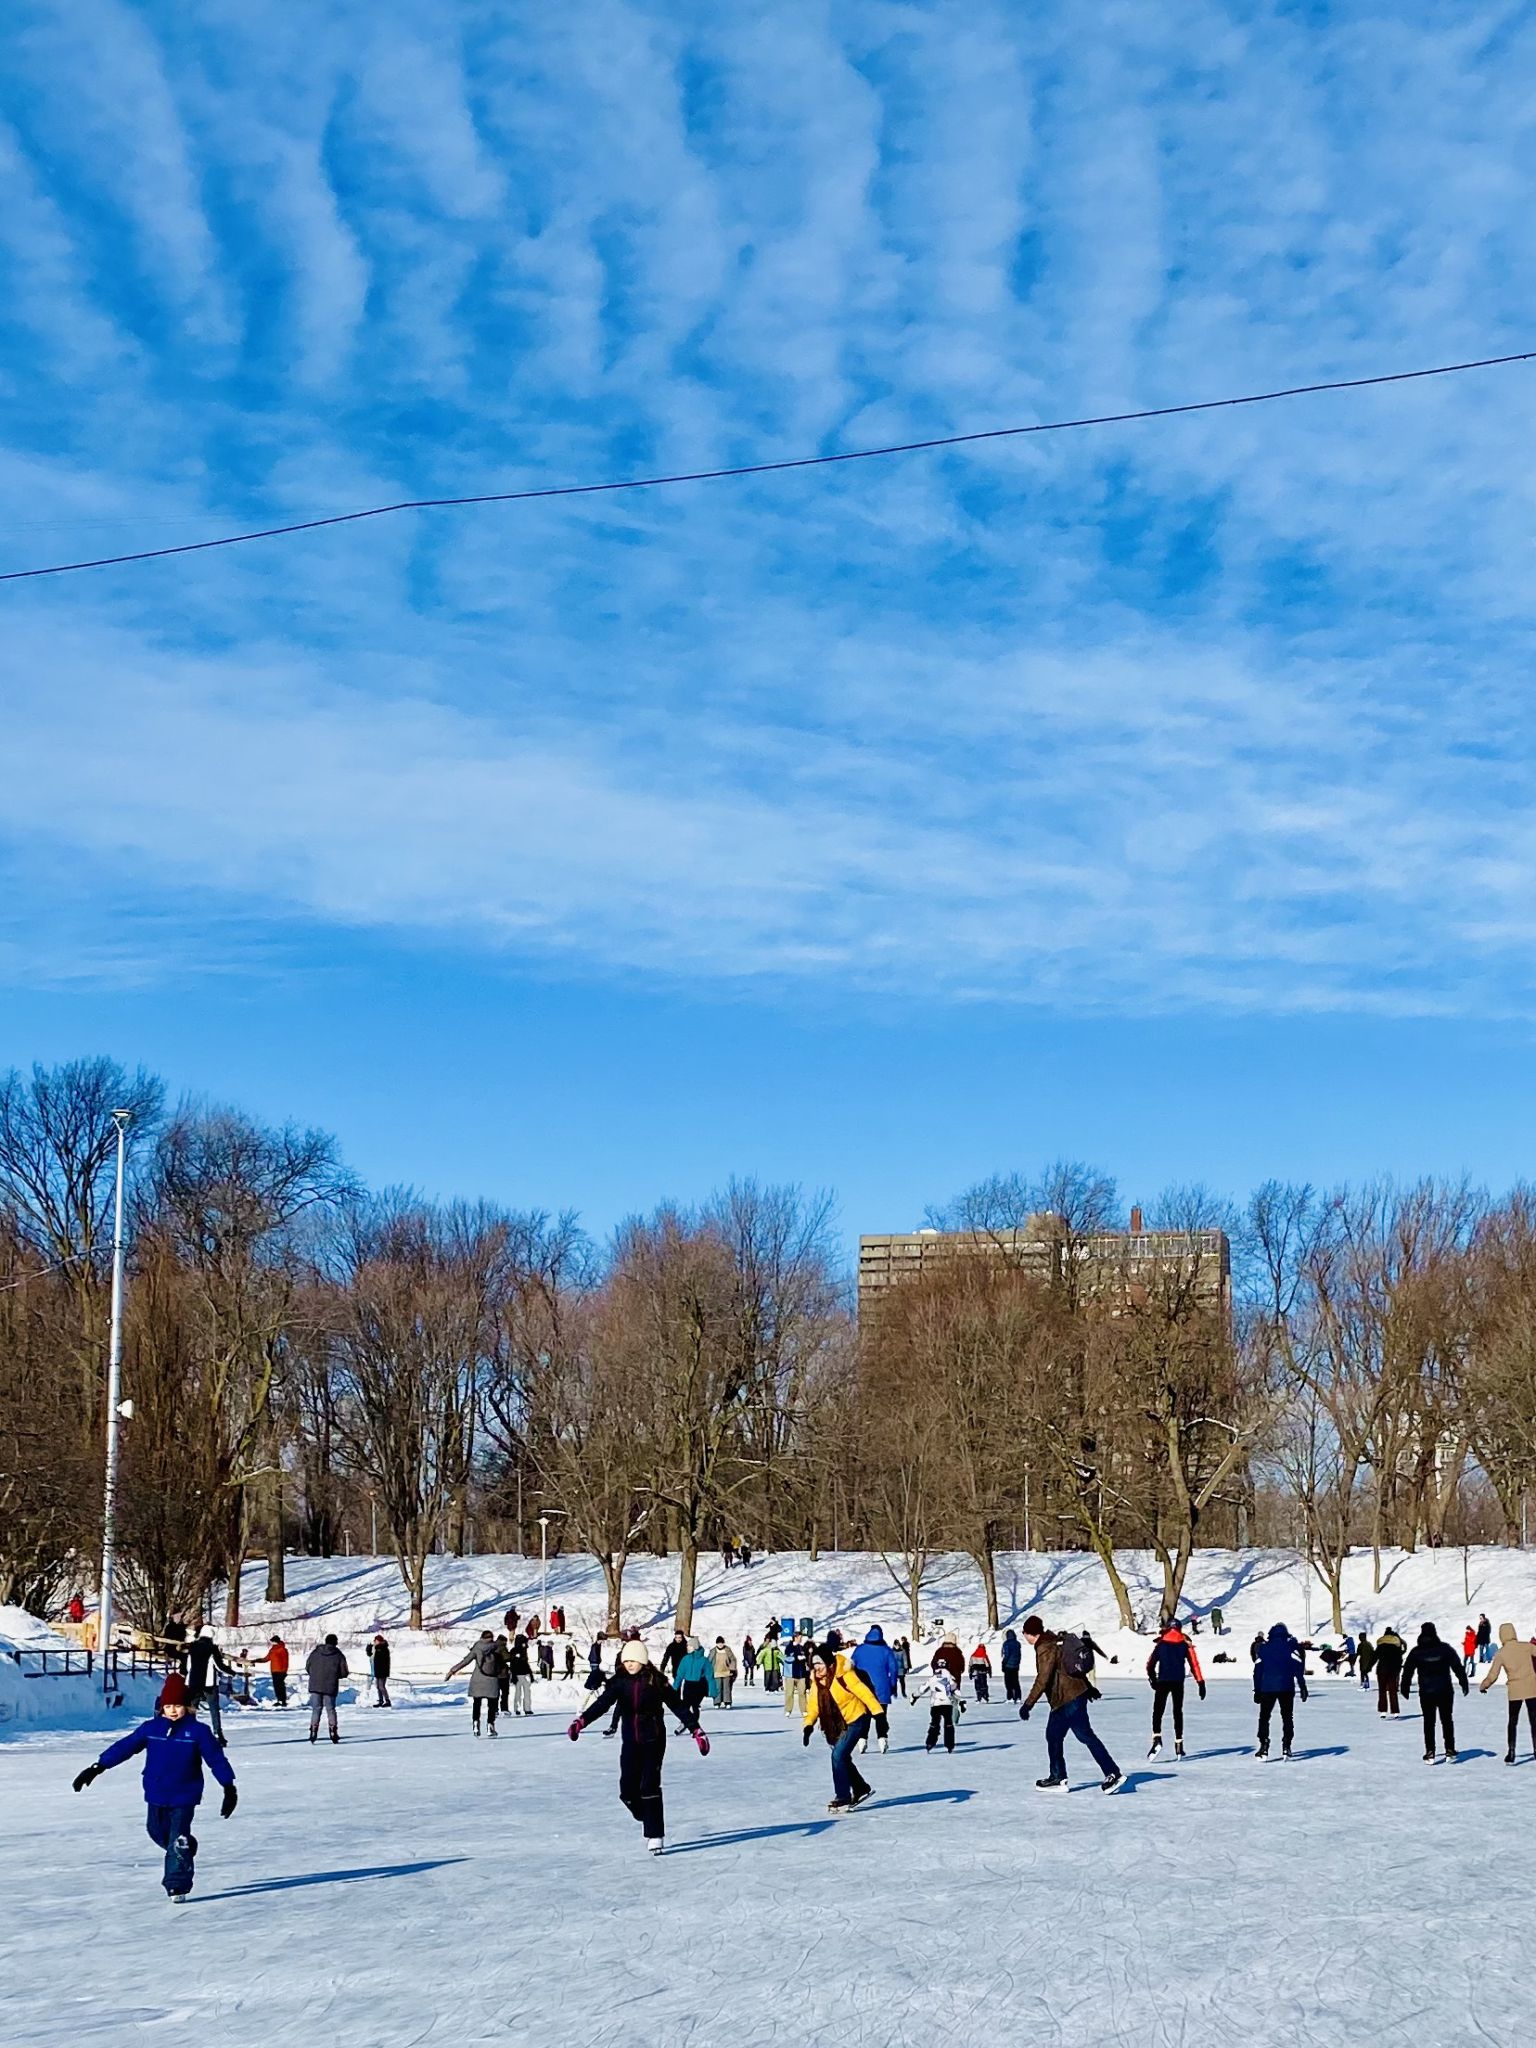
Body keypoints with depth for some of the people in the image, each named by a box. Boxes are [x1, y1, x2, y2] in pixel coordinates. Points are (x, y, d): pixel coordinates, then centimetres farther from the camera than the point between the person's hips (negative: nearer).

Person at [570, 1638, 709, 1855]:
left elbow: (677, 1705, -4)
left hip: (653, 1739, -3)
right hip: (630, 1741, 3)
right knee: (628, 1789, 0)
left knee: (650, 1786, -12)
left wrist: (695, 1729, -8)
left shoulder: (656, 1681, -7)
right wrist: (581, 1721, -29)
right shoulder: (620, 1682, 0)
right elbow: (602, 1703, -13)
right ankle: (647, 1819, 28)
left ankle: (655, 1835, -6)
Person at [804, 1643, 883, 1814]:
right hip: (838, 1723, 8)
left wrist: (878, 1714, -27)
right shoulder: (817, 1680, -1)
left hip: (857, 1719, -8)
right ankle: (861, 1789, 36)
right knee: (842, 1757, 14)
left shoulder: (844, 1675, -23)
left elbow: (864, 1692, -24)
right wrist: (808, 1725, -12)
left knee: (839, 1755, -15)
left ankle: (843, 1799, -8)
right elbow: (814, 1703, 1)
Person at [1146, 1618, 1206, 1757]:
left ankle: (1157, 1738, -19)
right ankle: (1178, 1743, 11)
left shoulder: (1160, 1643, 5)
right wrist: (1201, 1683, -2)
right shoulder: (1186, 1643, 6)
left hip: (1162, 1681, -1)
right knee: (1178, 1712, 14)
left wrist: (1152, 1679, 16)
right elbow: (1194, 1664, -1)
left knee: (1158, 1711, 2)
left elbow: (1150, 1664, 1)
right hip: (1178, 1682, 1)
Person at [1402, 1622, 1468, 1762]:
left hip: (1426, 1693, 0)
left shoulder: (1416, 1652, -2)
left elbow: (1407, 1671, 4)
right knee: (1447, 1720, 13)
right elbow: (1458, 1667, -2)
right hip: (1445, 1691, 0)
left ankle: (1430, 1753, 2)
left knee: (1429, 1722, 7)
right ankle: (1450, 1751, 12)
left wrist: (1405, 1689, 15)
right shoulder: (1445, 1648, -5)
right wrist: (1464, 1683, 7)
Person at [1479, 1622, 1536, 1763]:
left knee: (1512, 1722, 13)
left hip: (1514, 1691, 0)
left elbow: (1492, 1676, -5)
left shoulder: (1500, 1654, -6)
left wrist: (1483, 1686, 13)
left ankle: (1511, 1752, 7)